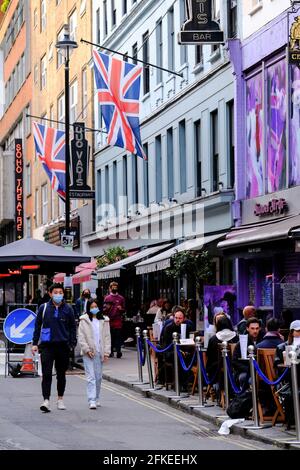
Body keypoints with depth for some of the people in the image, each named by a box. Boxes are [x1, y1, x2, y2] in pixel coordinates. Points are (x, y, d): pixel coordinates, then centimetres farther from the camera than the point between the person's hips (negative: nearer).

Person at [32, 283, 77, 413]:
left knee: (61, 374, 12)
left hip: (63, 345, 1)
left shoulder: (68, 309, 3)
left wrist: (73, 343, 0)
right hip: (46, 345, -1)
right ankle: (46, 400, -13)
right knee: (46, 374, -10)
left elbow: (72, 327, 8)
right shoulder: (44, 308, 2)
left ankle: (60, 399, 26)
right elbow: (37, 325, 8)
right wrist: (35, 343, 4)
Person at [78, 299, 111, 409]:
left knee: (98, 377, 10)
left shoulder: (104, 321, 9)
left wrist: (106, 352, 2)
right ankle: (92, 401, -14)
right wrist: (87, 349, -11)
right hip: (88, 353, -3)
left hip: (100, 353, 3)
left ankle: (96, 399, 23)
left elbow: (107, 337, 10)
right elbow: (81, 337, -2)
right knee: (91, 377, -10)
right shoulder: (84, 320, 1)